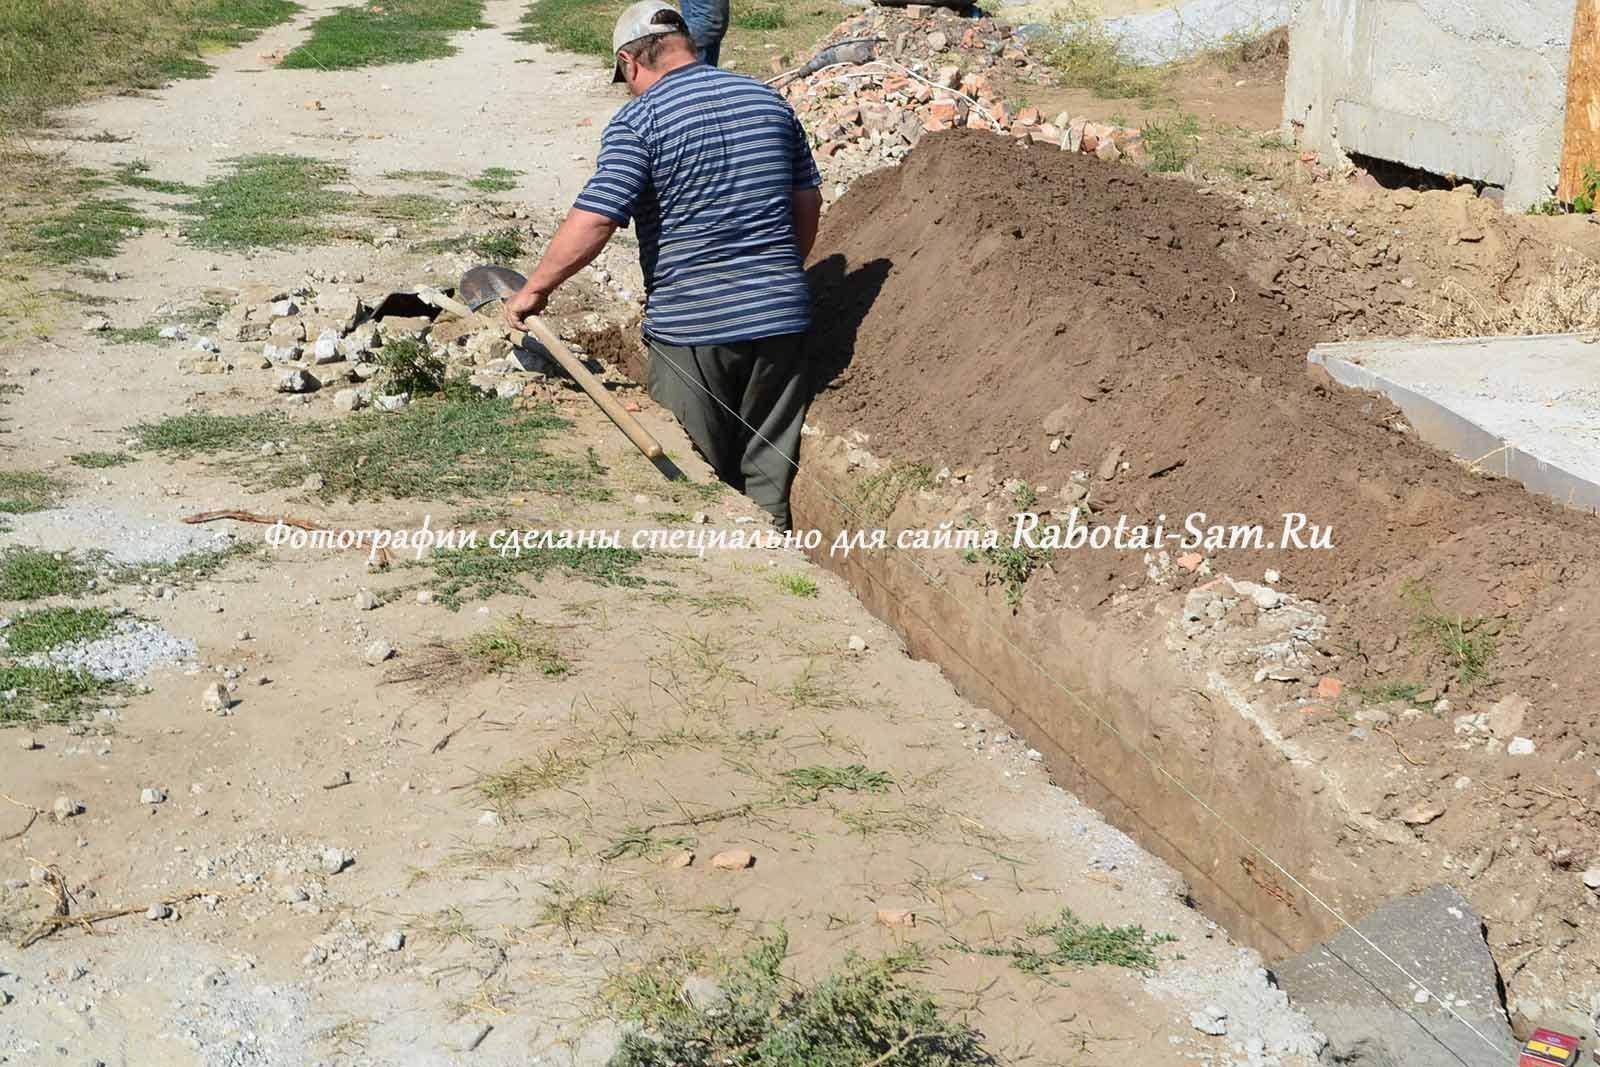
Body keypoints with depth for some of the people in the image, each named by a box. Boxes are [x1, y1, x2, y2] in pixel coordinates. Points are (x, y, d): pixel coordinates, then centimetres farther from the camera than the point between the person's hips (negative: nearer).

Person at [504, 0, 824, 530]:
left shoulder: (639, 120, -9)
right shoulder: (769, 101, 8)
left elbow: (592, 221, -17)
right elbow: (808, 203, 14)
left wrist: (533, 290, -6)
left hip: (690, 324, -5)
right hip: (779, 315, 5)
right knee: (770, 477, 13)